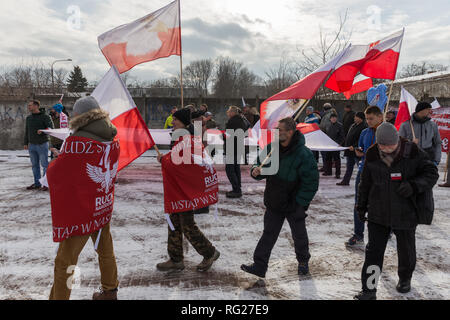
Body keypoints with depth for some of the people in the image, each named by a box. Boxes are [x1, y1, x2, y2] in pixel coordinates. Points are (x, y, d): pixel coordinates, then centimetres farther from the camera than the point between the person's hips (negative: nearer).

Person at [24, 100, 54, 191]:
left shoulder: (45, 117, -4)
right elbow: (26, 131, 20)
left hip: (42, 144, -6)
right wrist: (25, 143, 16)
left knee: (44, 164, -3)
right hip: (32, 145, 6)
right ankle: (37, 183, 17)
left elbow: (51, 128, -10)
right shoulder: (28, 118, 15)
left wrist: (42, 131, -28)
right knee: (34, 165, 9)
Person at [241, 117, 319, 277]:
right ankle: (259, 266, 17)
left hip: (294, 205, -4)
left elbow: (311, 183, -18)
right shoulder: (271, 148, -5)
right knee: (268, 234, 9)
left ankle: (303, 262, 41)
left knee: (299, 236, 17)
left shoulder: (304, 155, -21)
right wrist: (256, 171, -16)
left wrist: (298, 203, -17)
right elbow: (262, 166, 8)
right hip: (273, 204, 4)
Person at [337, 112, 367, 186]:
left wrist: (354, 146, -29)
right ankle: (345, 181, 23)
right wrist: (342, 145, 16)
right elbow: (348, 137, 21)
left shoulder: (363, 127, -13)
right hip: (349, 150, 9)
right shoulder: (353, 126, 15)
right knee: (349, 166, 15)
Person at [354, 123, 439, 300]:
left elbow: (432, 173, -4)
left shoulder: (412, 152, -12)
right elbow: (365, 183, 8)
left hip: (405, 213, -1)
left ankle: (405, 279, 44)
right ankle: (369, 290, 11)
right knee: (373, 251, 1)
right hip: (378, 214, 1)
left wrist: (414, 185, -22)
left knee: (406, 250, 17)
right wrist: (362, 206, 13)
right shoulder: (372, 155, -4)